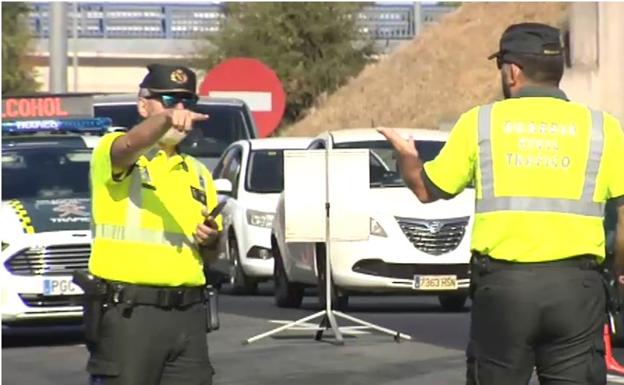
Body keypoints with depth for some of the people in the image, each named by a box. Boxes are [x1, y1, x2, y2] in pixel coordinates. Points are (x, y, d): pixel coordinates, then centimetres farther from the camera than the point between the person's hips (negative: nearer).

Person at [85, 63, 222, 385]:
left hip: (188, 312, 6)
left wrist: (211, 241, 1)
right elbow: (130, 146, -27)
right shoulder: (112, 153, -1)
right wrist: (166, 118, -47)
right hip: (128, 311, -6)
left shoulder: (197, 173, 19)